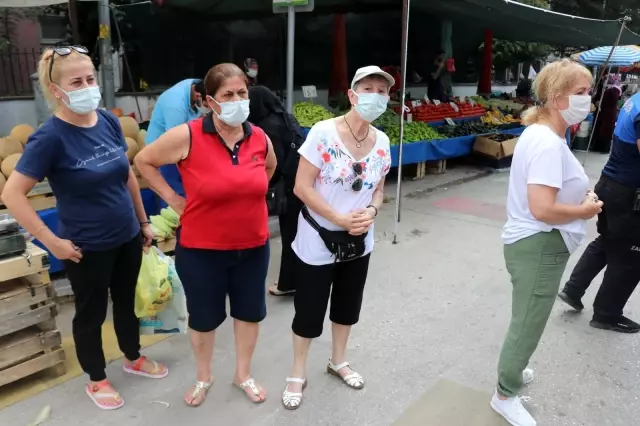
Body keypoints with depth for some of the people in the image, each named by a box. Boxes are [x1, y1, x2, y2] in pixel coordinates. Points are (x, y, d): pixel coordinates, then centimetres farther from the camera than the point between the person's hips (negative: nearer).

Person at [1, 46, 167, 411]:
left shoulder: (109, 121, -3)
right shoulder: (51, 137, -19)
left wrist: (144, 220, 12)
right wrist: (52, 242, -17)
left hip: (127, 237, 5)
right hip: (88, 248, -5)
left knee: (127, 300, 23)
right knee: (91, 312, 15)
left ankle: (134, 358, 47)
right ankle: (97, 380, 37)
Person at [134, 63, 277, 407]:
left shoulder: (260, 138, -4)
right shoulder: (187, 136, -17)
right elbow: (143, 161, -3)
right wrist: (173, 199, -7)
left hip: (253, 246, 4)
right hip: (202, 248, -3)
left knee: (250, 312, 18)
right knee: (204, 317, 15)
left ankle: (243, 374, 43)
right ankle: (203, 377, 43)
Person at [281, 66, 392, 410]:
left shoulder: (382, 142, -2)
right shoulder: (323, 132, -18)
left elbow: (378, 188, 9)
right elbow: (302, 187, -19)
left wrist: (371, 211, -13)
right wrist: (340, 218, -22)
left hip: (358, 242, 6)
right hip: (318, 241, -5)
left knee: (348, 305, 21)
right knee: (309, 311, 7)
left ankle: (338, 362, 46)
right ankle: (298, 374, 32)